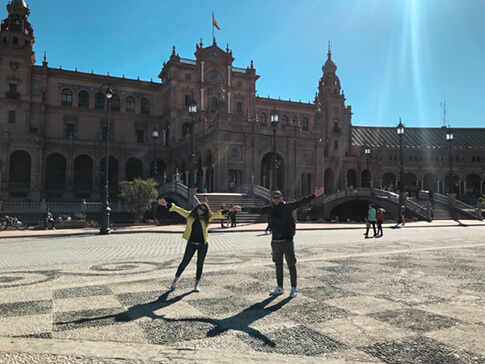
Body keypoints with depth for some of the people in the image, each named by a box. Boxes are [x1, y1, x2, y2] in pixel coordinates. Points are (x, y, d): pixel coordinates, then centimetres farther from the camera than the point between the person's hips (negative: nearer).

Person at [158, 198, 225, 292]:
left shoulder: (206, 218, 0)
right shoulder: (190, 215, 0)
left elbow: (217, 214, -3)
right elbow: (178, 209, -3)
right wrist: (167, 205, -10)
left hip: (203, 244, 1)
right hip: (191, 243, -1)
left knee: (200, 264, 9)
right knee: (184, 262, 4)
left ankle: (197, 284, 23)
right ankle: (175, 281, 19)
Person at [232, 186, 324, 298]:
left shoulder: (288, 207, -6)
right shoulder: (270, 209, 7)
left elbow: (301, 202, -17)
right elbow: (255, 210, 16)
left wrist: (314, 195, -29)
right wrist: (242, 209, 21)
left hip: (287, 241, -5)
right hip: (275, 242, 5)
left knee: (291, 265, 2)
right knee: (278, 265, 14)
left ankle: (294, 289, 14)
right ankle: (279, 288, 27)